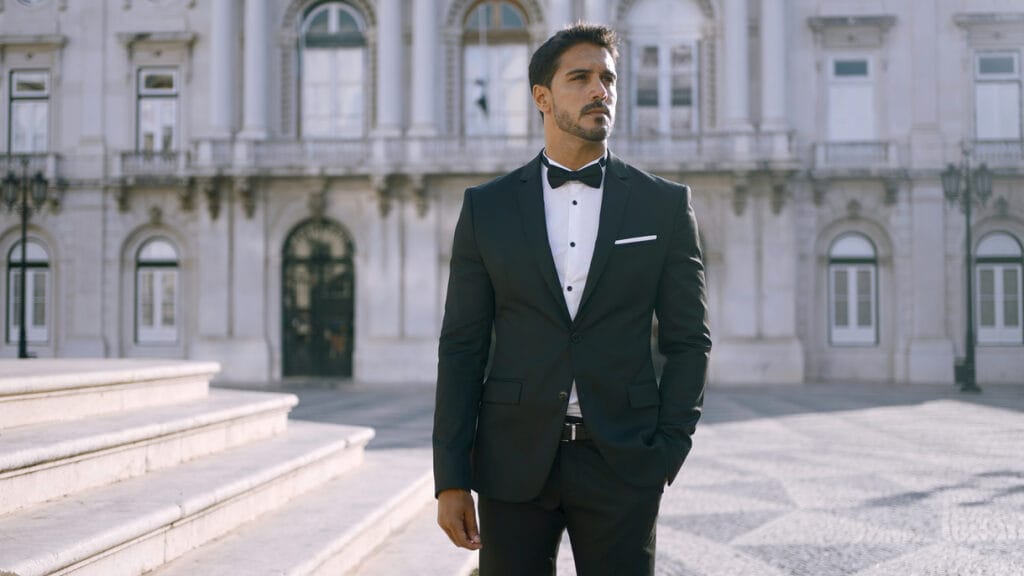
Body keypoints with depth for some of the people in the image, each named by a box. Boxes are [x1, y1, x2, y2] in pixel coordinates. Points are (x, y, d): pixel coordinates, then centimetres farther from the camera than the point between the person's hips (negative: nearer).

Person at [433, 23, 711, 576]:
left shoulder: (665, 205, 3)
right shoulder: (486, 207, 3)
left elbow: (688, 339, 5)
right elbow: (462, 347, 3)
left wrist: (667, 452, -4)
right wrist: (451, 478, -2)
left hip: (622, 464, 0)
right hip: (514, 462, 1)